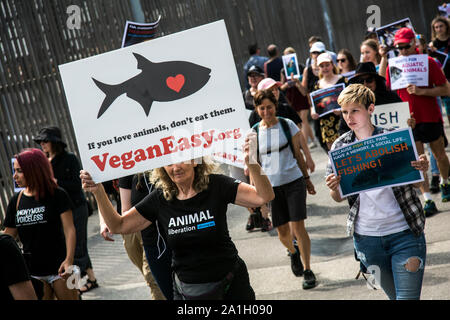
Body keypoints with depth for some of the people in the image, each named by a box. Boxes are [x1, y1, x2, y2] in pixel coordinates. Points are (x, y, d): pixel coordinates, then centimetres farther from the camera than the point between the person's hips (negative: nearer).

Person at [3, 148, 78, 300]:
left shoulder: (57, 195, -7)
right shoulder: (16, 201, 6)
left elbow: (69, 229, -13)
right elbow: (9, 236, 10)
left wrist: (69, 260, -25)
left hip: (58, 269, -4)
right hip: (32, 272, 4)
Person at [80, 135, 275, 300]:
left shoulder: (216, 186, -12)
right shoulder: (160, 199, -3)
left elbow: (264, 197, -22)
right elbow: (118, 226, 1)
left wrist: (251, 163, -40)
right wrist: (98, 191, -11)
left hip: (230, 284, -2)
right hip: (187, 290, 2)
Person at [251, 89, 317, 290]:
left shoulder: (287, 125, 1)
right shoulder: (254, 132, 2)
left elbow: (297, 154, 9)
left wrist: (307, 179, 12)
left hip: (294, 181, -1)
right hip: (271, 186, 1)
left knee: (298, 226, -9)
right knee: (282, 231, 5)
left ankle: (307, 270, 2)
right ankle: (293, 253, 39)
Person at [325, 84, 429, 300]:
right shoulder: (340, 147, 1)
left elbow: (416, 183, 3)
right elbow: (338, 198, 6)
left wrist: (422, 170, -20)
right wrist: (334, 188, -17)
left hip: (404, 232, -3)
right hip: (366, 237, 3)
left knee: (407, 296, -8)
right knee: (394, 296, 17)